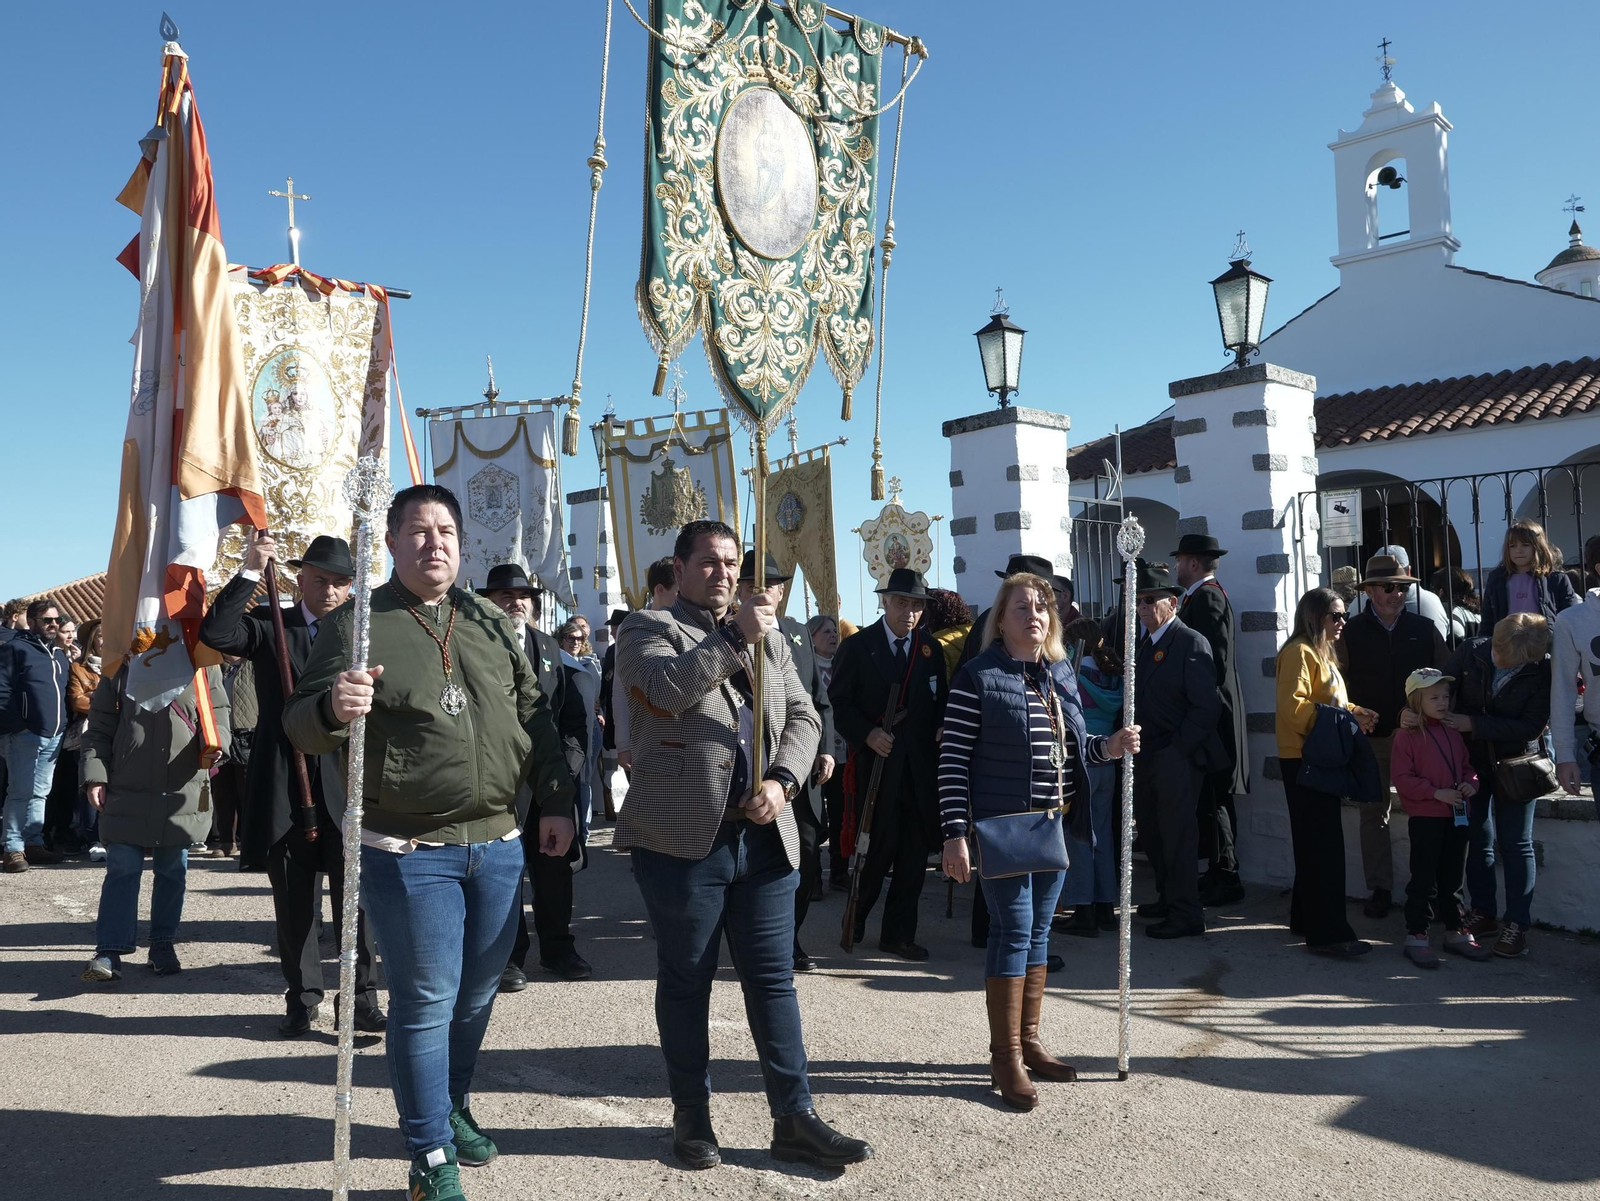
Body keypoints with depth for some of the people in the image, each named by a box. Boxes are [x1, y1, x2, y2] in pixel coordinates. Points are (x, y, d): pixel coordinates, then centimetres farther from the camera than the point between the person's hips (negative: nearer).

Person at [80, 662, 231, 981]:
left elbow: (217, 716, 4)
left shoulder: (203, 668, 3)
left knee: (173, 871, 11)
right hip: (127, 791, -1)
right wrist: (95, 775, -3)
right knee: (122, 869, -1)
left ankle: (163, 945, 23)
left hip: (183, 794, 1)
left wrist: (214, 745, -17)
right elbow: (99, 728, 6)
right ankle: (109, 952, 2)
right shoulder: (121, 668, 4)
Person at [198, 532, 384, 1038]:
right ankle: (302, 997, 24)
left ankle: (364, 996, 13)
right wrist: (251, 572, -14)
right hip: (284, 787, 0)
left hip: (347, 786, 0)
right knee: (294, 902, 11)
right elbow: (215, 633, -14)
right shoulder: (269, 625, 6)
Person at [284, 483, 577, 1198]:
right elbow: (301, 726, -6)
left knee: (477, 994, 16)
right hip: (411, 851, -5)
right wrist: (332, 708, -29)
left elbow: (536, 718, 14)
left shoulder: (491, 625, 11)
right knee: (426, 1002, 1)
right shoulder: (355, 624, -3)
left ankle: (453, 1108, 39)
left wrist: (555, 801, 9)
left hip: (498, 844, 5)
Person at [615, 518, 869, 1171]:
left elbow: (803, 717, 10)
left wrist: (783, 781, -6)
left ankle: (795, 1119, 18)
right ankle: (691, 1117, 24)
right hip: (683, 836, -4)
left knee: (773, 979, 9)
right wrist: (737, 636, -23)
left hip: (765, 835, 5)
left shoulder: (767, 635, 16)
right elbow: (667, 688, -21)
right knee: (686, 981, 9)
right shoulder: (647, 628, 0)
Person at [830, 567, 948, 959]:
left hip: (920, 767, 4)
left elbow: (941, 702, 16)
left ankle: (898, 934, 17)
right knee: (881, 846, -5)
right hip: (876, 762, -4)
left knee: (914, 853, 5)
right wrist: (867, 733, -17)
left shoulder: (930, 649, 10)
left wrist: (941, 729, -4)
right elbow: (840, 703, -3)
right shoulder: (857, 646, 0)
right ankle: (855, 920, 19)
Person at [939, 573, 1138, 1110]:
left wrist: (1108, 746, -2)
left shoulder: (1061, 674, 10)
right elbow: (953, 759, -13)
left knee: (1038, 933, 14)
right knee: (1013, 932, -4)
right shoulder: (977, 677, -11)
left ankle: (1028, 1041, 27)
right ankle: (1005, 1057, 7)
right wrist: (955, 835, -17)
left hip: (1054, 823, 7)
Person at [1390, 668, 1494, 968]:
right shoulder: (1407, 735, -10)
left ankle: (1455, 932, 27)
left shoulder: (1453, 732, 11)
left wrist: (1472, 783, -2)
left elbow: (1466, 765, 19)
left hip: (1456, 817, 6)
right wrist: (1437, 793, -19)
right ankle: (1416, 936, 6)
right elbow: (1403, 779, -14)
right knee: (1424, 879, -1)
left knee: (1452, 877, 16)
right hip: (1424, 818, -6)